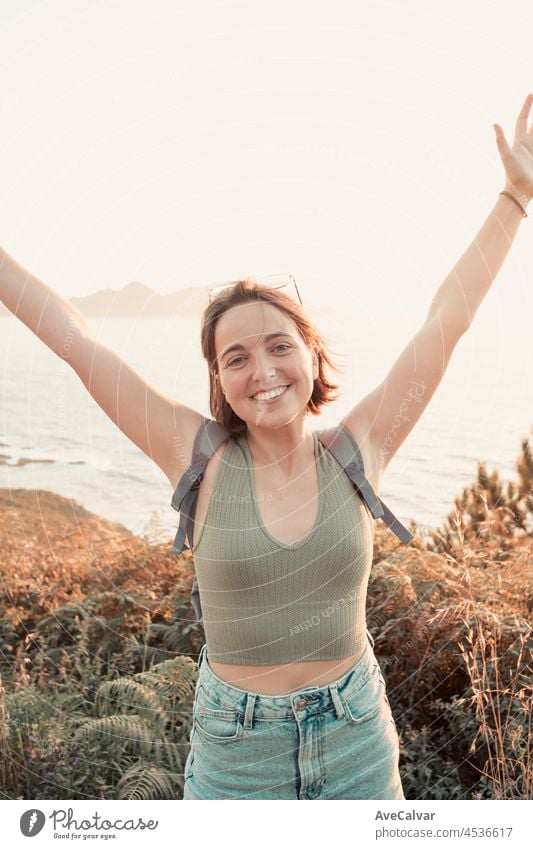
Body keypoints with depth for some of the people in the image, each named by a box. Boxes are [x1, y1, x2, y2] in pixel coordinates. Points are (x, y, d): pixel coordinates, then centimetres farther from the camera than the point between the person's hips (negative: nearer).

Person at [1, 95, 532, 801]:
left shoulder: (357, 452, -10)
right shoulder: (200, 460, -14)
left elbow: (447, 321, -6)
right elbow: (74, 340, -11)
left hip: (358, 740, 2)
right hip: (236, 752, -1)